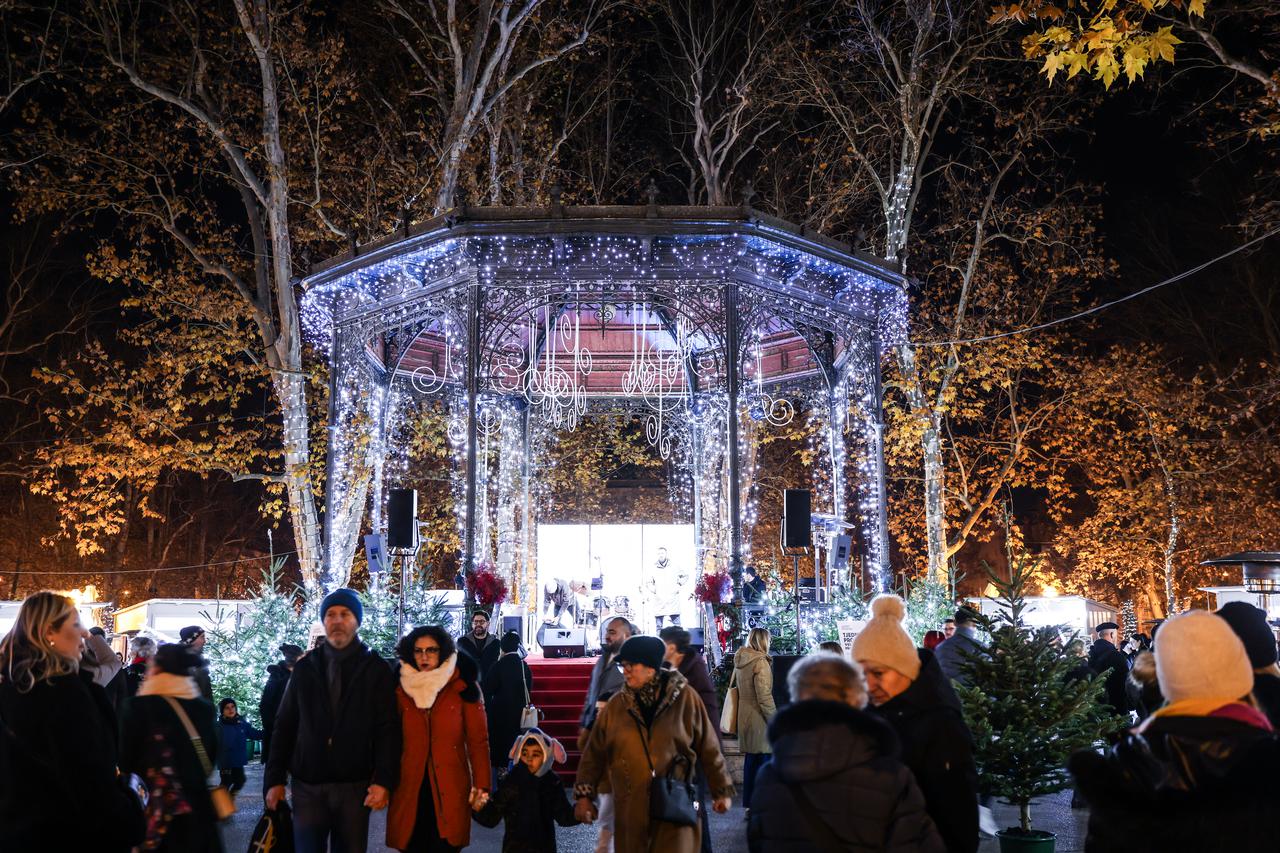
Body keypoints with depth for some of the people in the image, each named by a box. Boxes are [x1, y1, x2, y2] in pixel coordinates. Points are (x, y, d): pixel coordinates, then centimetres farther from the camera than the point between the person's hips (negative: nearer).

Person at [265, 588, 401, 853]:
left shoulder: (377, 670, 2)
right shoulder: (305, 667, 8)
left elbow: (388, 729, -4)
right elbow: (285, 726, 9)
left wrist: (384, 780, -14)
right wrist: (275, 779, 3)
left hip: (355, 786, -1)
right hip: (307, 786, 1)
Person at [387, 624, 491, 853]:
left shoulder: (462, 688, 1)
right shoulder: (401, 689, 9)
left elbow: (478, 740, 0)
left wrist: (481, 784, -8)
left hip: (450, 791, -2)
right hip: (409, 790, 2)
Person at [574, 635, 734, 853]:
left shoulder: (685, 699, 0)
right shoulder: (616, 705, 5)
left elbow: (708, 749, 5)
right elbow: (594, 754, 9)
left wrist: (722, 791, 7)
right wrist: (584, 794, 2)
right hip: (630, 812, 2)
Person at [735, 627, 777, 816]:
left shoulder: (739, 661, 9)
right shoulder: (760, 662, -15)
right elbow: (764, 697, -18)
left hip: (743, 717, 8)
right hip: (758, 718, -8)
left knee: (750, 760, 16)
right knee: (762, 761, -1)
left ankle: (749, 804, 23)